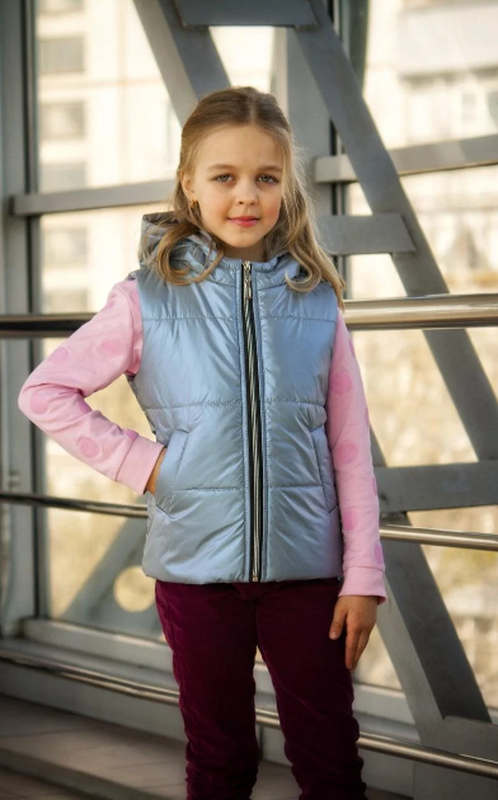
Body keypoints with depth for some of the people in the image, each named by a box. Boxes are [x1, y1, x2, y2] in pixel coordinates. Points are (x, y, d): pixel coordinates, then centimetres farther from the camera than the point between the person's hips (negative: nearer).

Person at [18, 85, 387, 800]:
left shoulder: (316, 303, 1)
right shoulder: (148, 300, -3)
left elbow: (350, 447, 2)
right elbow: (44, 393, 1)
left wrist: (364, 575, -2)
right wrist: (137, 460, -7)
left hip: (306, 567, 1)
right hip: (198, 569, 0)